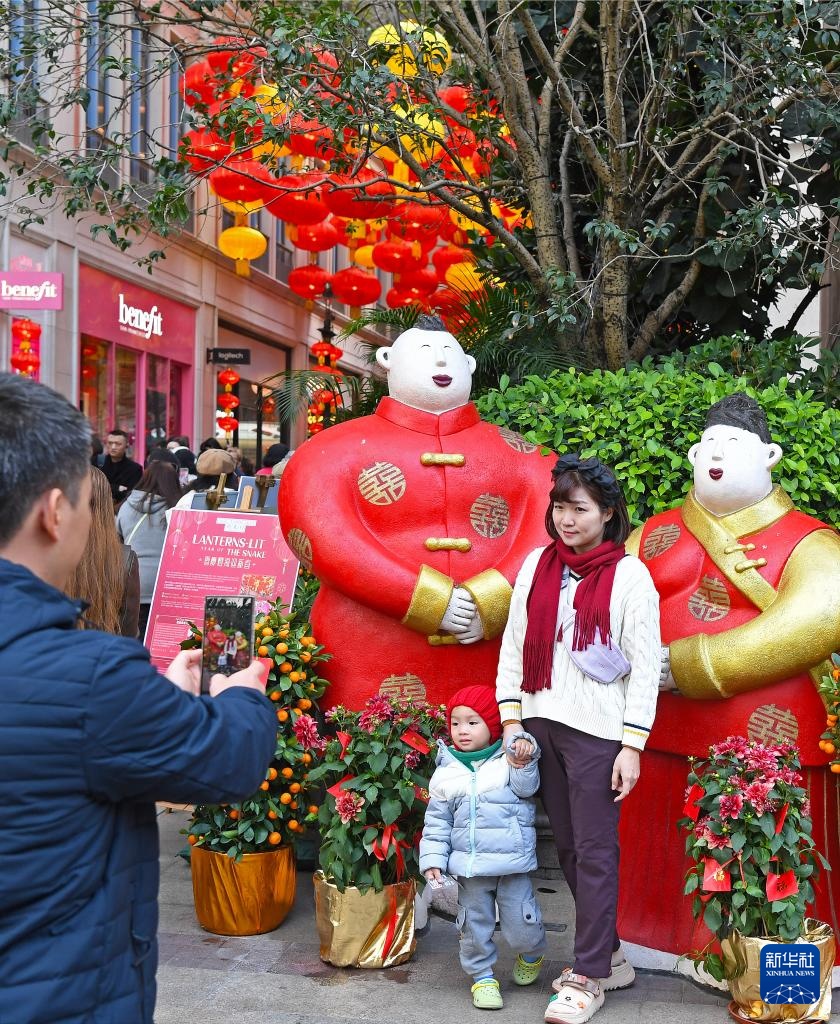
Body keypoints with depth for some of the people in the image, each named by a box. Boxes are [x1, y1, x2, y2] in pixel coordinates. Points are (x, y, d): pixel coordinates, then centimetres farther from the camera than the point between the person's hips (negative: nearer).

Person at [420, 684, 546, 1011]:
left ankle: (531, 954, 36)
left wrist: (524, 760, -29)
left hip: (512, 863, -2)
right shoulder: (446, 773, 3)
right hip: (469, 866, 2)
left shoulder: (508, 761, 1)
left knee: (520, 925, 4)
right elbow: (437, 822, 7)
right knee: (474, 924, 10)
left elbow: (526, 787, -14)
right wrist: (433, 859, 0)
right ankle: (482, 975, 30)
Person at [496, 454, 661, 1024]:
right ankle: (609, 955, 28)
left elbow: (646, 667, -6)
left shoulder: (629, 576, -4)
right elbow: (514, 643, 10)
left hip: (597, 730, -5)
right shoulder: (538, 565, 9)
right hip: (541, 724, 5)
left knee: (595, 851, 0)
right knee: (568, 847, 13)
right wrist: (511, 718, 4)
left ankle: (588, 977, 11)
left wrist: (632, 746, -10)